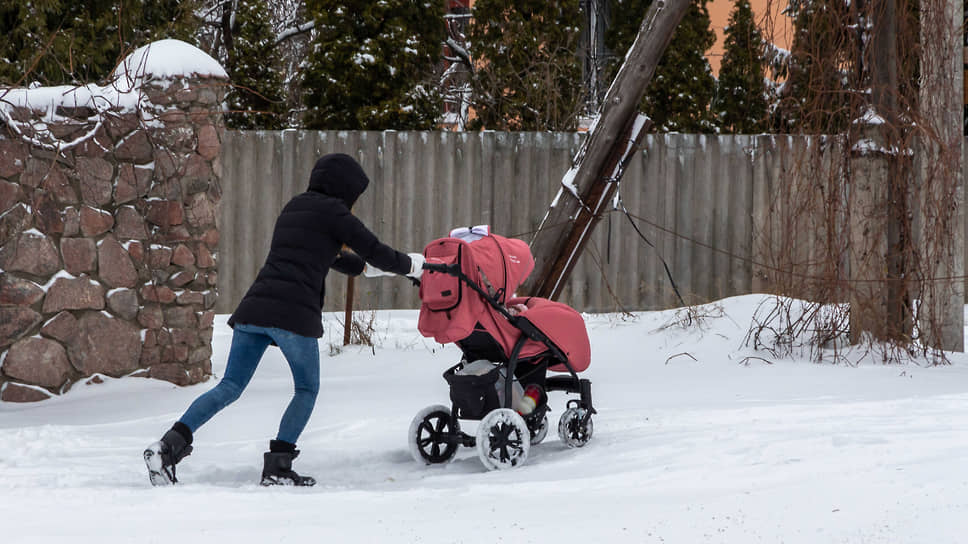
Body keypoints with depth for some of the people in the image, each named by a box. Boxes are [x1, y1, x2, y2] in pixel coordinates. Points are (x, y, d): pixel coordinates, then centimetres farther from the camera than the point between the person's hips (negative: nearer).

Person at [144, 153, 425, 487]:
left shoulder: (293, 208, 26)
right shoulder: (331, 211, 3)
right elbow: (373, 250, 6)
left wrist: (365, 266, 51)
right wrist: (412, 265, 22)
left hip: (254, 307, 7)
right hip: (294, 313, -7)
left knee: (231, 386, 5)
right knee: (307, 390, 11)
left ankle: (170, 444, -11)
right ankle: (277, 467, 2)